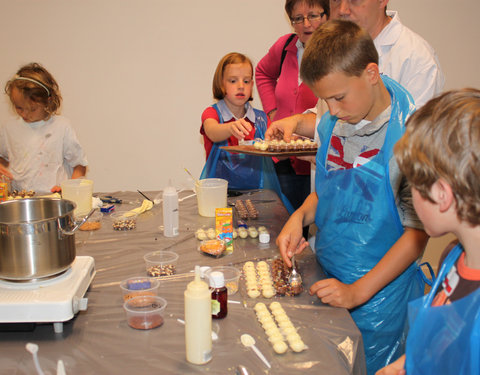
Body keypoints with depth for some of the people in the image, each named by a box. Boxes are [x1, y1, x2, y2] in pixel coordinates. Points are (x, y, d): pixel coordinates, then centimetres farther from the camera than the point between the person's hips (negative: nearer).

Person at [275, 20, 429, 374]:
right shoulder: (333, 125, -2)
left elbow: (418, 231, -16)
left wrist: (358, 291, -18)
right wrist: (300, 216, -7)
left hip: (378, 292, -5)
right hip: (326, 278, 6)